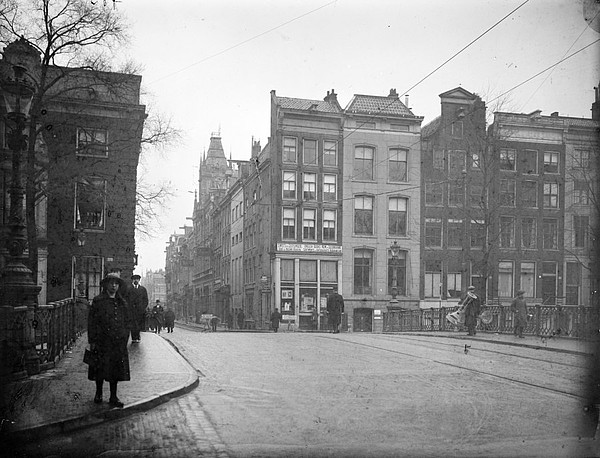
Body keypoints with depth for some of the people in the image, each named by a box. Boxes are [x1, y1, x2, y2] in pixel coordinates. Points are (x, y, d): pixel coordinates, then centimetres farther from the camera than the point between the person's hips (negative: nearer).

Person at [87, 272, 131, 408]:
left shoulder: (122, 303, 12)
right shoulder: (98, 301, -1)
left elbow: (128, 322, 16)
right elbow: (91, 322, -4)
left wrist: (124, 339, 7)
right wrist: (92, 341, -8)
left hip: (118, 343, 3)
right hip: (102, 342, -3)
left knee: (116, 370, 6)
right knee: (100, 369, 4)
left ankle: (113, 397, 15)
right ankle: (98, 394, 23)